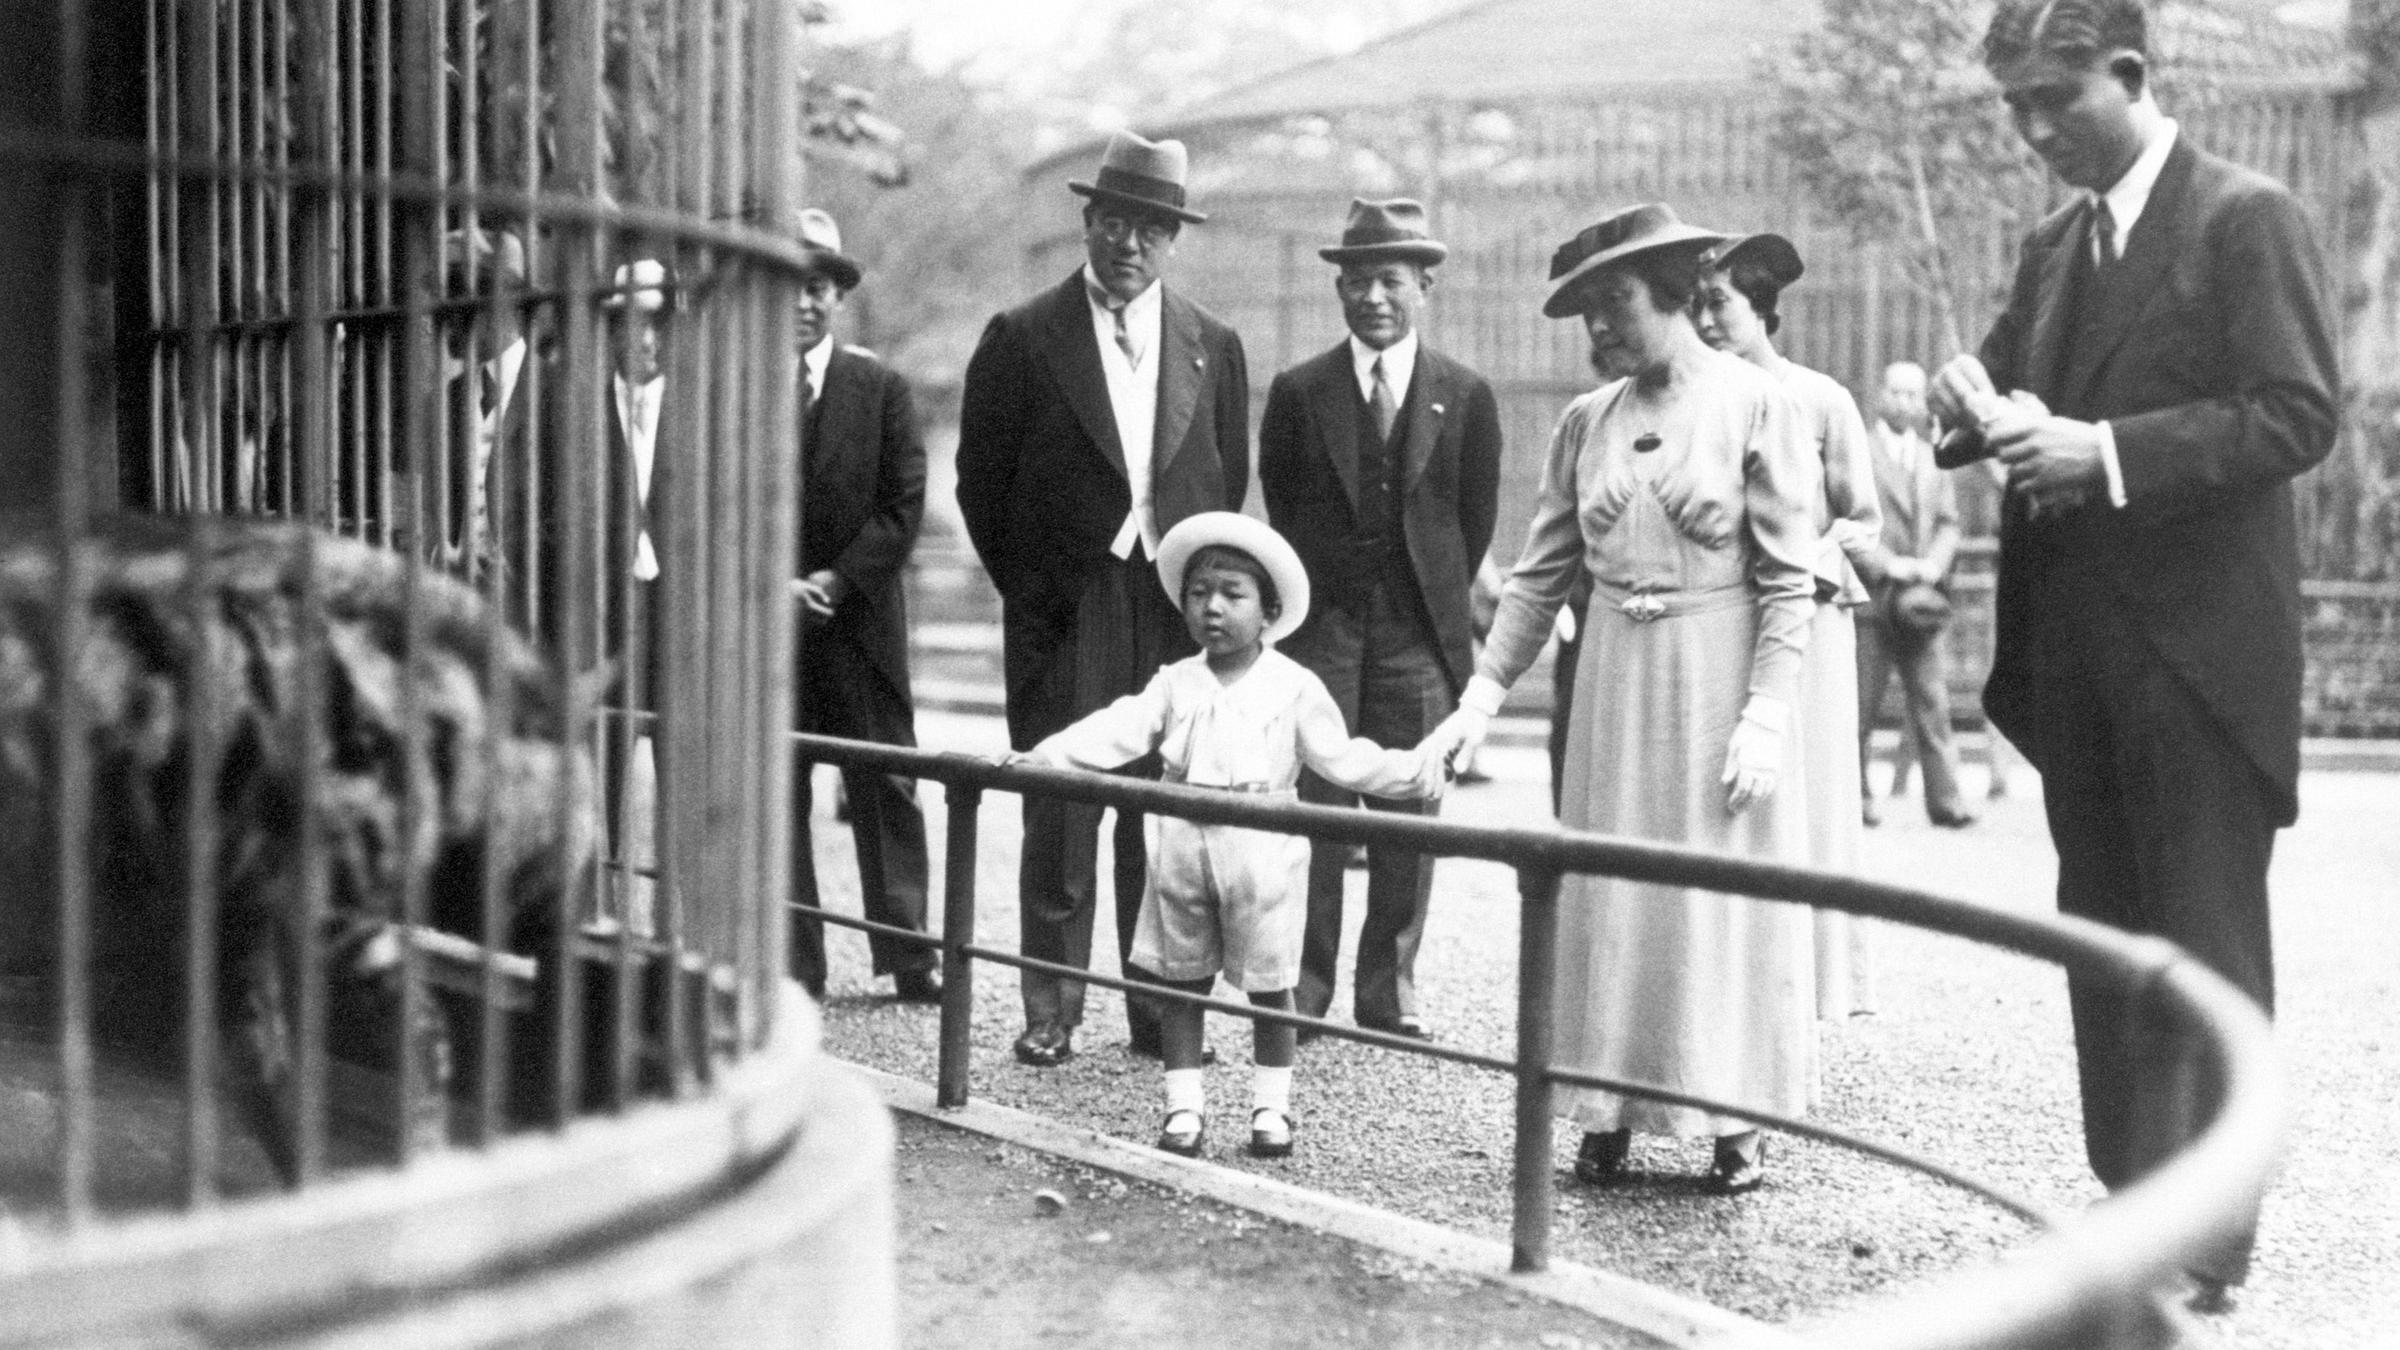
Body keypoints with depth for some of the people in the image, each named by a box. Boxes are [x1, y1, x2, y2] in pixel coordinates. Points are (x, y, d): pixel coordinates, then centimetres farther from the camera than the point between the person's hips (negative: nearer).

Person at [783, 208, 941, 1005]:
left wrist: (838, 580, -10)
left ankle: (909, 961, 10)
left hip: (861, 621, 0)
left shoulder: (880, 388, 4)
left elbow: (904, 506, -1)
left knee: (887, 793, 3)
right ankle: (792, 965, 9)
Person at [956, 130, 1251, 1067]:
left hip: (1179, 611, 2)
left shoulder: (1212, 346, 10)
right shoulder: (1023, 339, 1)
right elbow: (982, 479, 4)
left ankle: (1162, 1008, 13)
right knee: (1059, 819, 0)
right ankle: (1051, 1012, 9)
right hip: (1065, 615, -2)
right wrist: (1030, 589, 3)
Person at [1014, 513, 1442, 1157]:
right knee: (1181, 981, 7)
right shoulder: (1175, 683, 5)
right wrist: (1037, 759, -15)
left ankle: (1272, 1105, 18)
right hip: (1183, 846, 2)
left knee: (1269, 984, 5)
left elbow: (1343, 758, 2)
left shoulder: (1294, 688, 0)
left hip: (1263, 849, -2)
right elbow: (1115, 732, -4)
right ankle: (1184, 1104, 17)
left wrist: (1417, 770, -9)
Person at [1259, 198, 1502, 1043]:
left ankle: (1390, 994, 12)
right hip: (1320, 630, -1)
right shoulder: (1298, 392, 4)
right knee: (1313, 811, -2)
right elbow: (1280, 506, 10)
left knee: (1409, 820, 3)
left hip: (1420, 633, 1)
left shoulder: (1465, 397, 4)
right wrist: (1309, 597, 10)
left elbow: (1477, 518, 10)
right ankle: (1302, 993, 6)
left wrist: (1438, 600, 10)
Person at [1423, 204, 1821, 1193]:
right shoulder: (1586, 421, 6)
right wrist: (1481, 696, 1)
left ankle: (1736, 1121, 14)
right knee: (1607, 899, 6)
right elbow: (1541, 574, 8)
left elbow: (1789, 580, -9)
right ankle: (1609, 1115, 15)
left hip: (1718, 676, -4)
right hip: (1614, 680, 4)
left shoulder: (1756, 404, -7)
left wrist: (1765, 714, -15)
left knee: (1722, 897, 2)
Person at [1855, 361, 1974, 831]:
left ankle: (1944, 799, -2)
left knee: (1933, 703, -1)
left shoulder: (1934, 460, 19)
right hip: (1869, 598, -4)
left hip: (1921, 599, 4)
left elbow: (1948, 523, 14)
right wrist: (1886, 564, -15)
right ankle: (1855, 794, 9)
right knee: (1860, 706, 1)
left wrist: (1934, 563, -6)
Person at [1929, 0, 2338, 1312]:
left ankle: (2203, 1247, 3)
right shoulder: (2053, 244, 14)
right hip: (2074, 649, 7)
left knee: (2203, 947, -3)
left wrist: (2107, 451, -21)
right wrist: (1975, 404, -7)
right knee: (2102, 938, 12)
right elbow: (2008, 385, 17)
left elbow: (2298, 414, -14)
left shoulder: (2249, 220, -6)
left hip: (2199, 656, -7)